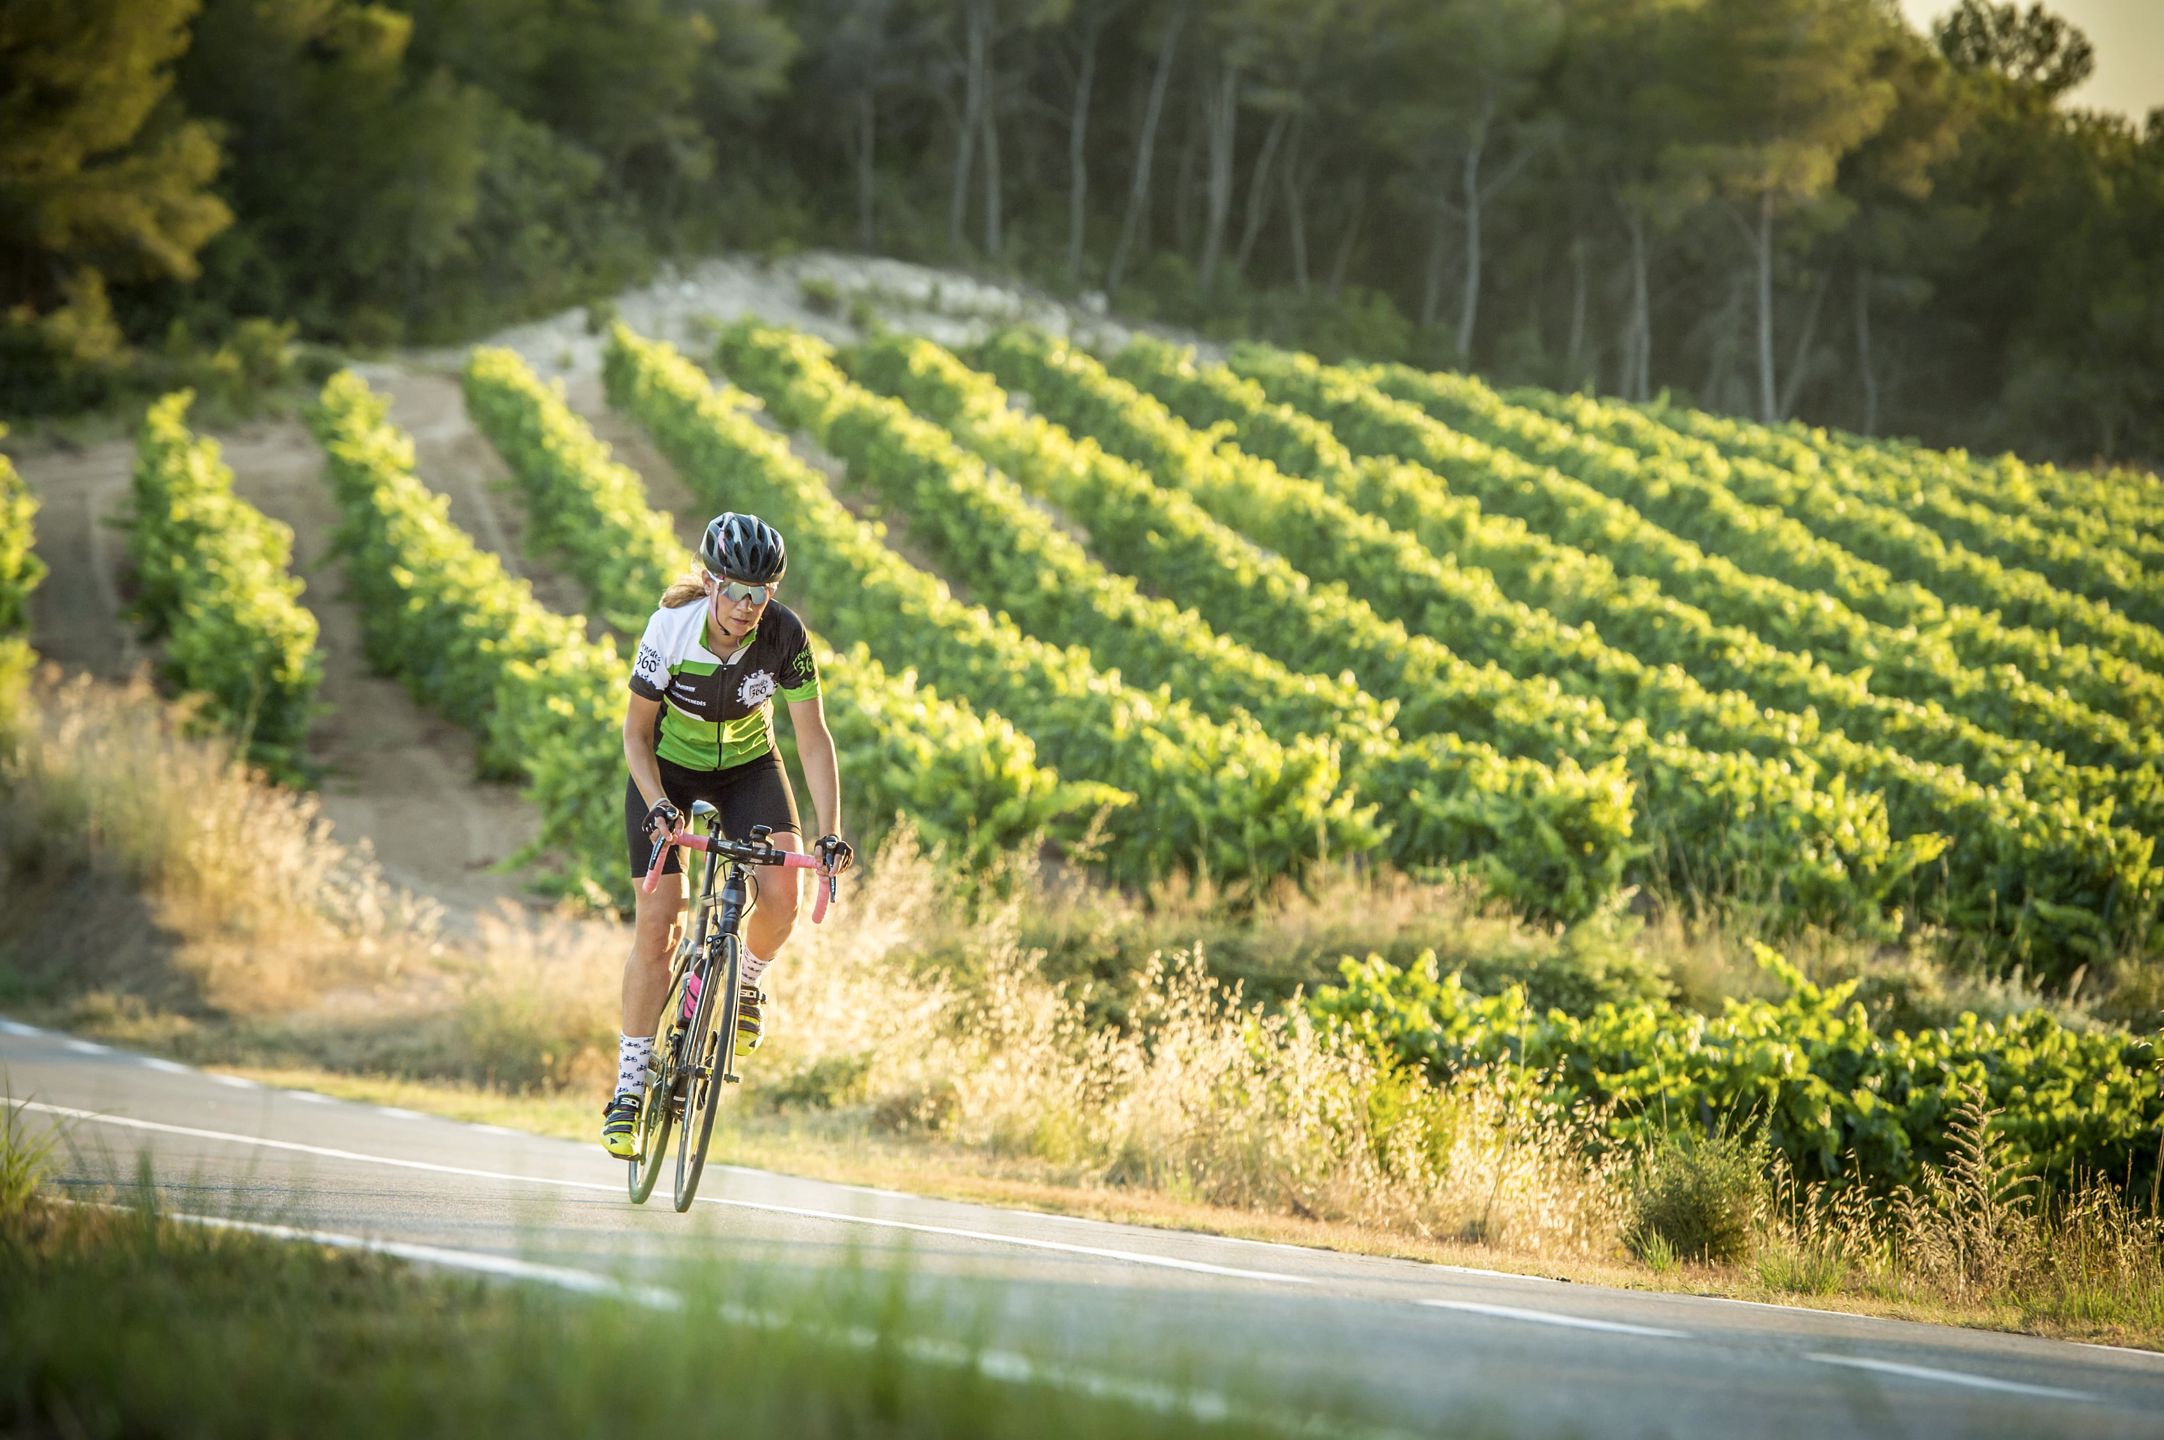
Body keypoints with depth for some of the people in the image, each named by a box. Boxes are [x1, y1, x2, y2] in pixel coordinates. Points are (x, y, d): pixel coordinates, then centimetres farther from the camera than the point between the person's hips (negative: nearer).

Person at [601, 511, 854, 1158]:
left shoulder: (785, 635, -24)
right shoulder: (671, 628, -27)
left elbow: (813, 738, -18)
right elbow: (636, 731, -17)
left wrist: (830, 833, -26)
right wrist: (657, 806, -31)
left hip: (747, 767, 1)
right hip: (668, 767, -1)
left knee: (783, 892, -24)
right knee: (656, 919, -12)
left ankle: (746, 980, 10)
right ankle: (629, 1086, -3)